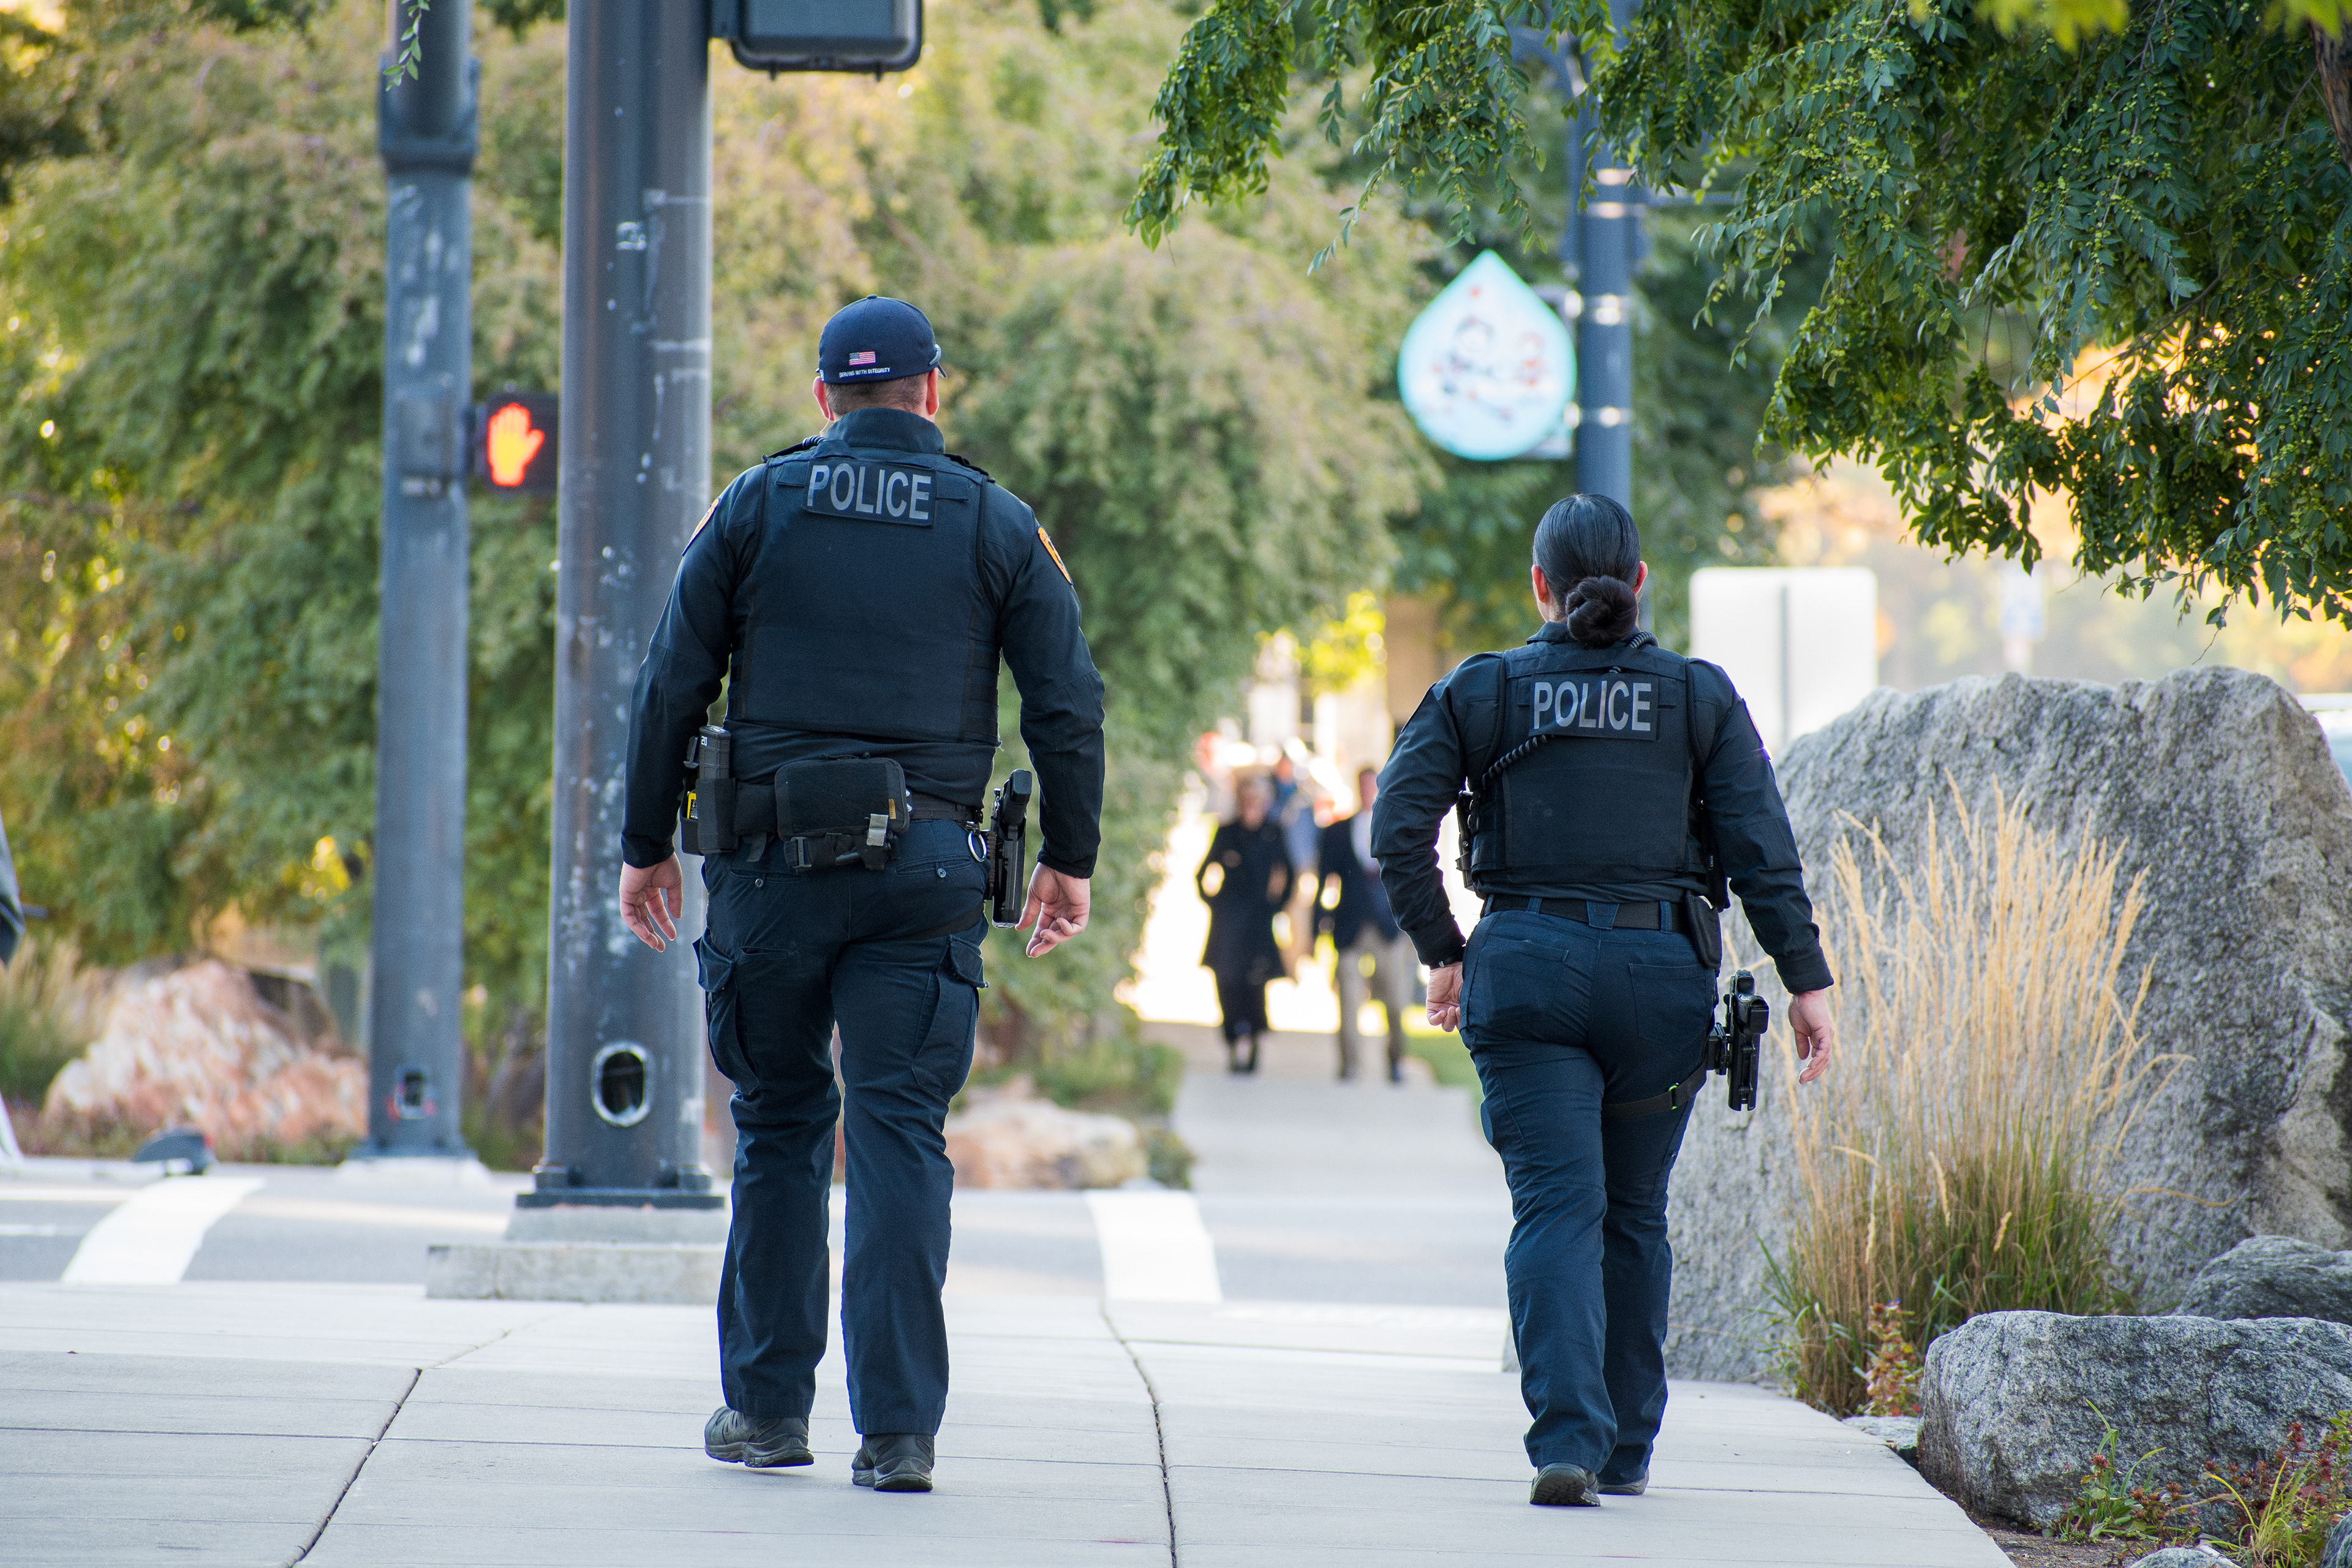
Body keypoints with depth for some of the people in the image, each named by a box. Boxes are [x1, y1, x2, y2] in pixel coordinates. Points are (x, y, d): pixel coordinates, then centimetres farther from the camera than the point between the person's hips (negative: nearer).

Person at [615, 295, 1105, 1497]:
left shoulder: (757, 506, 5)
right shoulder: (996, 525, 5)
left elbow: (672, 682, 3)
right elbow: (1068, 703, 2)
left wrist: (647, 844, 9)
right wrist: (1069, 857, 10)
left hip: (775, 857, 0)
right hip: (924, 871, 0)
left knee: (779, 1125, 12)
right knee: (901, 1135, -1)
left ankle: (766, 1406, 15)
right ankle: (897, 1428, -8)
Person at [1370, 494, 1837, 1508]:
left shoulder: (1480, 692, 5)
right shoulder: (1700, 697, 6)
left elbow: (1399, 826, -2)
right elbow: (1761, 847, 0)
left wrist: (1441, 953, 6)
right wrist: (1805, 982, 0)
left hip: (1529, 969, -1)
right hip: (1663, 970, 1)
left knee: (1556, 1206, -5)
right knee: (1635, 1213, 15)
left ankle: (1568, 1441, -23)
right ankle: (1626, 1451, 20)